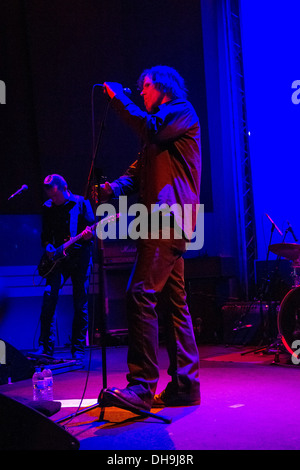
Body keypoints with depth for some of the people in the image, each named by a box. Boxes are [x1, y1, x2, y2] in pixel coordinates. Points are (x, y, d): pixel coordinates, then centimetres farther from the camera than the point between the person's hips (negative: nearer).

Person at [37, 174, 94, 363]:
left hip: (80, 257, -2)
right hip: (57, 257, 2)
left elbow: (93, 227, 0)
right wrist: (48, 246, -5)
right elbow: (45, 234, 15)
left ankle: (78, 350, 11)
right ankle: (46, 348, -4)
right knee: (49, 294, -14)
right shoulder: (48, 208, 9)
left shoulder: (81, 203, 0)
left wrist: (88, 234, -22)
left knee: (81, 303, -1)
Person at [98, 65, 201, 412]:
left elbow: (151, 130, -16)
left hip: (169, 220, -10)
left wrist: (118, 99, -5)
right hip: (165, 224, 10)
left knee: (141, 295, -19)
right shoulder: (162, 124, 29)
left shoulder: (182, 111, 4)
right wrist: (115, 188, 0)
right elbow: (138, 170, 19)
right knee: (174, 302, 7)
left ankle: (142, 385, -19)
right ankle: (186, 385, 12)